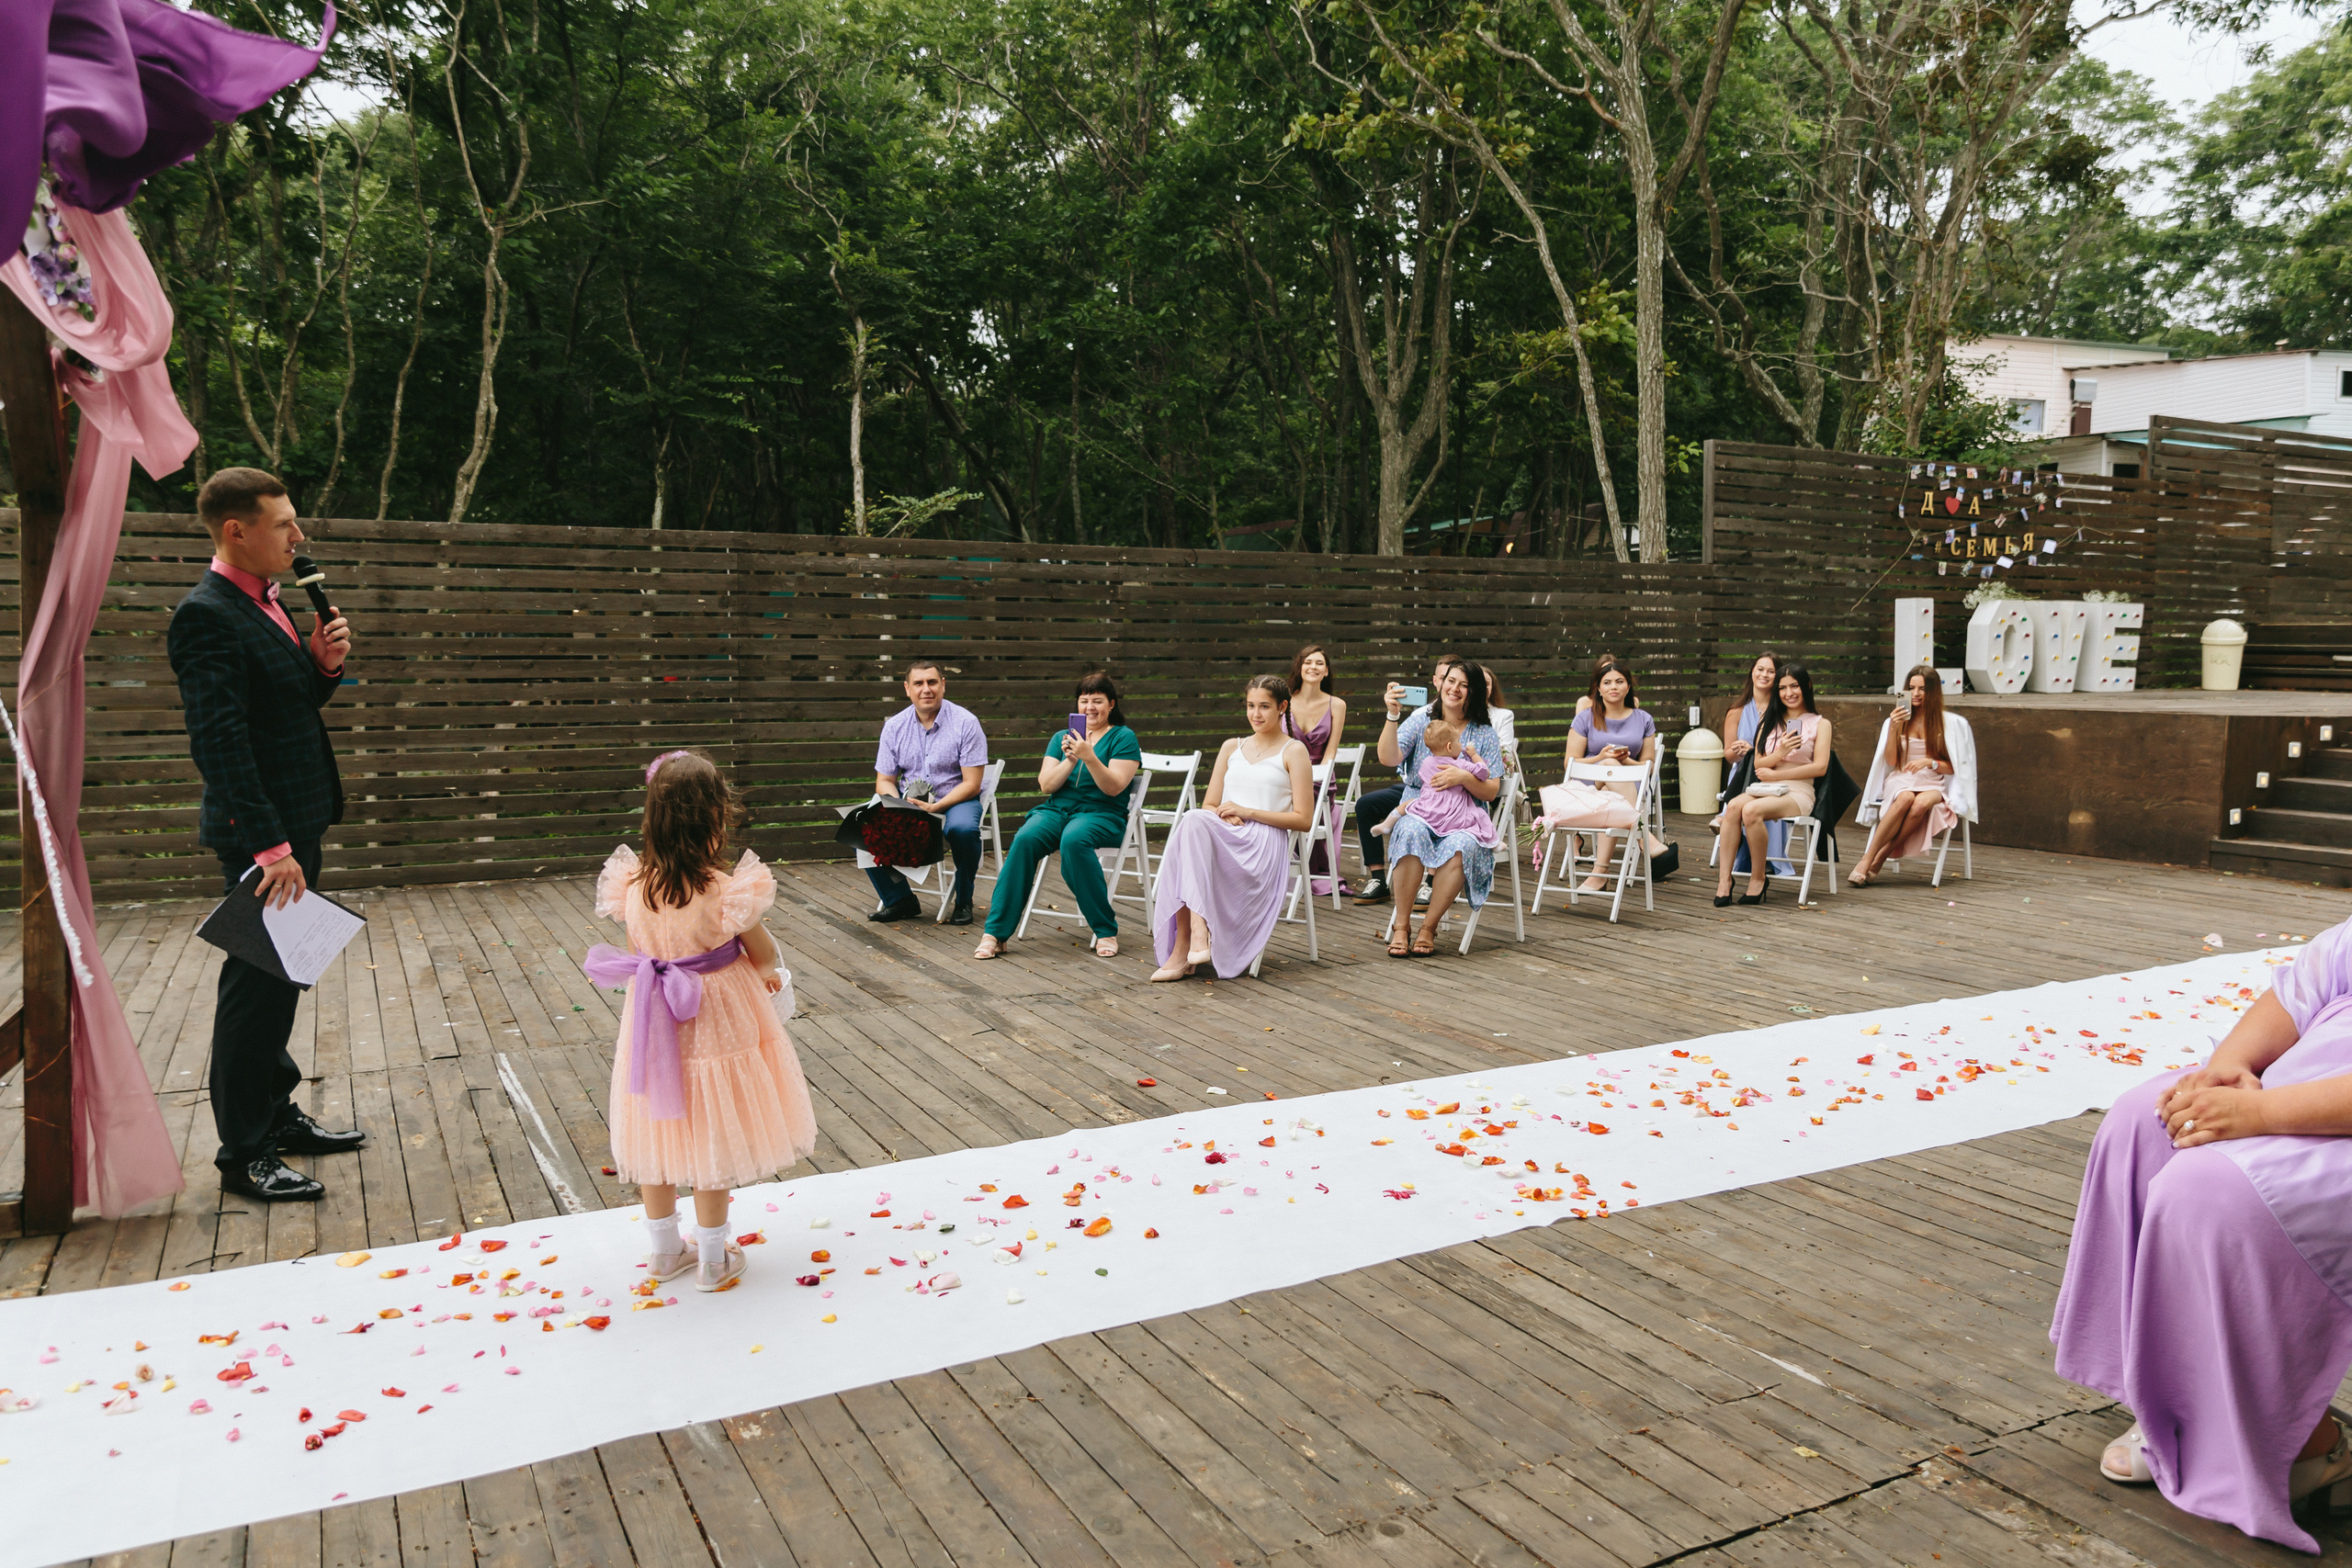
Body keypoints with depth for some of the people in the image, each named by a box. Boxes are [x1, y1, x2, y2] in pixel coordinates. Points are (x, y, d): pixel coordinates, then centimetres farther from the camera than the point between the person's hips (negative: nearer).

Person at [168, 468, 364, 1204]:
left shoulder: (266, 601, 12)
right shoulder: (208, 615, -18)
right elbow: (219, 741, -24)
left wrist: (324, 664, -1)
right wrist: (269, 846, -27)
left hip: (295, 824, 10)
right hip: (261, 836, -10)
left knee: (281, 978, 19)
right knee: (257, 985, -1)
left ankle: (276, 1115, 34)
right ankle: (243, 1155, 11)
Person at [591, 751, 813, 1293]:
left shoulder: (631, 886, -10)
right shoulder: (728, 889, -24)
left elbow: (641, 949, 4)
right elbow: (764, 954, -10)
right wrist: (767, 971, 12)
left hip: (654, 1019, 4)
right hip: (716, 1022, -4)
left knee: (656, 1140, 19)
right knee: (713, 1142, 12)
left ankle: (664, 1250, 35)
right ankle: (713, 1260, 25)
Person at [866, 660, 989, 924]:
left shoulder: (966, 723, -8)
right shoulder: (894, 726, 4)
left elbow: (971, 784, -11)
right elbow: (884, 781, 6)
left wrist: (935, 807, -24)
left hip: (955, 800, -4)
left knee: (963, 829, -37)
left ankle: (963, 901, -10)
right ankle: (899, 900, -4)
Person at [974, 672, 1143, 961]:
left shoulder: (1124, 737, 6)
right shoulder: (1061, 737, 19)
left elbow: (1114, 787, -7)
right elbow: (1046, 785, 8)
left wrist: (1089, 757, -22)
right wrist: (1070, 761, -9)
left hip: (1102, 814, -3)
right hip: (1057, 809, 4)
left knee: (1074, 840, -38)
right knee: (1025, 839, -29)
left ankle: (1106, 931, -25)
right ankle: (995, 933, -30)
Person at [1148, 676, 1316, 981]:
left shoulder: (1294, 751, 10)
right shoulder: (1231, 747, 25)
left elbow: (1303, 820, 2)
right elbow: (1209, 806, 21)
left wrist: (1247, 812, -7)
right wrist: (1223, 816, -5)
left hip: (1264, 844, -4)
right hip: (1223, 838, 4)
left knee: (1193, 823, -34)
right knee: (1192, 822, -34)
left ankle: (1183, 945, -42)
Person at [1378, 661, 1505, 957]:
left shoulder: (1485, 734, 9)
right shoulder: (1420, 722, 7)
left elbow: (1491, 791, 3)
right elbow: (1388, 758, -11)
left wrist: (1463, 777, -16)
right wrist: (1393, 715, -23)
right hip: (1418, 813, 0)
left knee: (1461, 847, -35)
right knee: (1411, 832, -36)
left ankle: (1428, 927, -19)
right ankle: (1401, 925, -25)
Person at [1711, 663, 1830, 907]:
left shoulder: (1820, 724, 9)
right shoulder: (1770, 722, 21)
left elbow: (1820, 767, -3)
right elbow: (1758, 764, 13)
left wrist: (1776, 774, -7)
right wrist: (1779, 754, -9)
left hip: (1798, 792, -4)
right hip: (1764, 789, 4)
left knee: (1752, 810, -35)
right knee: (1733, 806, -32)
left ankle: (1758, 879, -21)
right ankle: (1724, 880, -36)